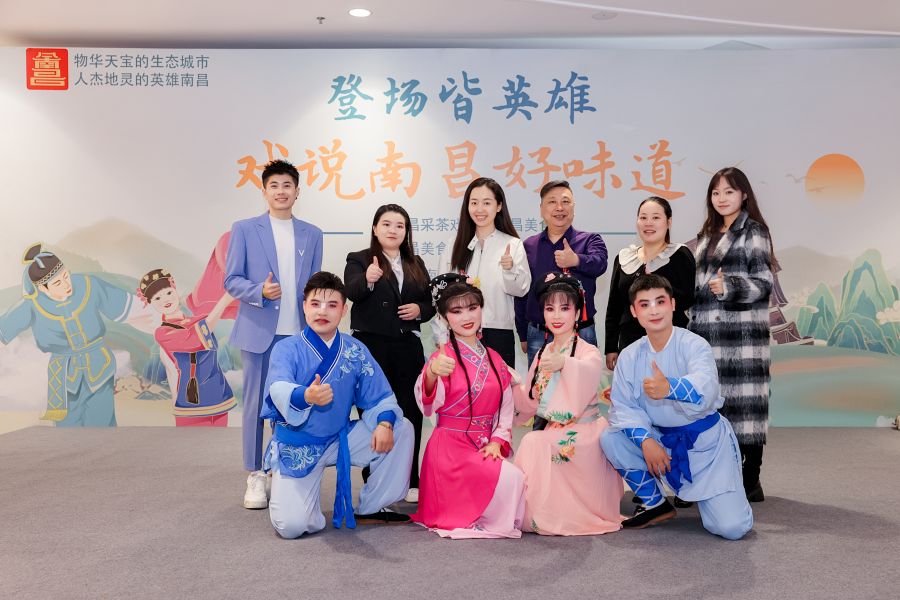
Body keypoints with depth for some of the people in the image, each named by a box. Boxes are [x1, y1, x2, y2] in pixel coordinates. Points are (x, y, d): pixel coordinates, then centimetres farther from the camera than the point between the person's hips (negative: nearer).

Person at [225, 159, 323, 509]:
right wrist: (260, 292, -18)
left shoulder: (312, 234, 11)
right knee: (256, 404, 3)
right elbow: (231, 280, 1)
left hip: (298, 333, 2)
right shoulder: (245, 230, 3)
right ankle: (255, 477, 14)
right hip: (259, 332, -2)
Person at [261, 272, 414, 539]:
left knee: (401, 429, -12)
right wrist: (306, 396, -55)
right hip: (296, 446, -4)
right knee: (291, 526, -21)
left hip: (341, 438, 4)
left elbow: (380, 396, -2)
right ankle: (284, 491, 18)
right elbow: (279, 389, -32)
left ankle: (368, 508, 3)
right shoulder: (286, 349, -12)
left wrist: (384, 423, -25)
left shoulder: (356, 350, 0)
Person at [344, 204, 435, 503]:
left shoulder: (416, 265, 15)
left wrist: (420, 309, -4)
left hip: (408, 346, 4)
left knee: (410, 411, 6)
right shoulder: (359, 259, 2)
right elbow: (352, 291, -18)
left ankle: (410, 481, 17)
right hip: (370, 344, -3)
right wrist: (368, 280, -40)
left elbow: (430, 305, 19)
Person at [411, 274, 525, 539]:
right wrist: (432, 374, -49)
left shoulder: (493, 359, 11)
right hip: (450, 447, -6)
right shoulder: (444, 357, -10)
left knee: (519, 482, -14)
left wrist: (496, 442, -4)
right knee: (511, 478, -24)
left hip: (485, 448, 6)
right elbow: (429, 404, -28)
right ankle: (475, 519, -1)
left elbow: (506, 407, 13)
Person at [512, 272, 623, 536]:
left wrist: (564, 363, -53)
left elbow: (590, 371, -35)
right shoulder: (543, 354, 13)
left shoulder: (588, 351, -7)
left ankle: (544, 517, -9)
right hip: (554, 432, 6)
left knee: (535, 444, -25)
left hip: (582, 432, -6)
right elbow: (531, 402, 18)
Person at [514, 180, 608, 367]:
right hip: (537, 335, 2)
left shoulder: (590, 240, 3)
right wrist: (523, 335, 13)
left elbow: (599, 264, -20)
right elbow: (521, 294, 14)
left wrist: (576, 260, -41)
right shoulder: (529, 246, 10)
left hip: (581, 334, -2)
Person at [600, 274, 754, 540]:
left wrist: (669, 389, -59)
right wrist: (645, 440, -25)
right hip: (660, 439, 4)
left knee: (731, 528, -15)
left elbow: (705, 387, -37)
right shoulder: (629, 356, -5)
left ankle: (704, 493, 22)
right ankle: (655, 504, 3)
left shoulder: (693, 345, -17)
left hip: (705, 441, -4)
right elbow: (623, 407, -6)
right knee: (610, 438, -19)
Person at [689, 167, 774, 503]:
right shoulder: (706, 235, 19)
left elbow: (764, 283, -7)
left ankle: (751, 481, 5)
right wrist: (693, 326, 14)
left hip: (743, 332, -6)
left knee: (745, 401, -4)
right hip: (708, 333, 6)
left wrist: (730, 286, -23)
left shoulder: (754, 232, 0)